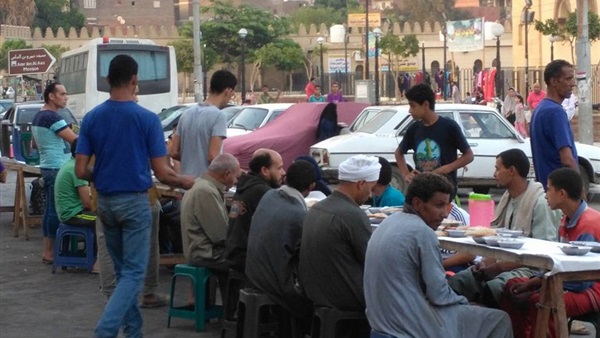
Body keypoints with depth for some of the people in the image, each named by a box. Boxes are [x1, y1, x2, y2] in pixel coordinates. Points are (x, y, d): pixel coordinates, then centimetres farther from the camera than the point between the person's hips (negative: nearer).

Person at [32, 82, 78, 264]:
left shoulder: (37, 116, 14)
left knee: (50, 209, 12)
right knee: (55, 211, -6)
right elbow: (75, 140, -20)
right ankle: (50, 252, -4)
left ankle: (47, 250, 15)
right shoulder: (52, 117, -17)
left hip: (47, 166, 10)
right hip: (57, 168, -10)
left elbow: (36, 143, 26)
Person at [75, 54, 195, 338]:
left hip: (105, 202, 5)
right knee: (134, 272, -1)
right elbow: (162, 173, -12)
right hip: (134, 202, -5)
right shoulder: (147, 119, -12)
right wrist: (186, 182, 7)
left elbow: (81, 170, -1)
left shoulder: (91, 118, 0)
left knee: (122, 270, 17)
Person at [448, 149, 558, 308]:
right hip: (504, 264, 8)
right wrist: (487, 262, -5)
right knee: (454, 283, -15)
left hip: (530, 269, -8)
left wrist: (500, 266, -18)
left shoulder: (540, 202, -11)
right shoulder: (507, 198, 16)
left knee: (492, 288, -36)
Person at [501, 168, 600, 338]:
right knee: (512, 287, 6)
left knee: (541, 302, -34)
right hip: (568, 282, 10)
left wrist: (535, 290, -20)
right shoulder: (567, 221, 9)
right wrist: (532, 282, -2)